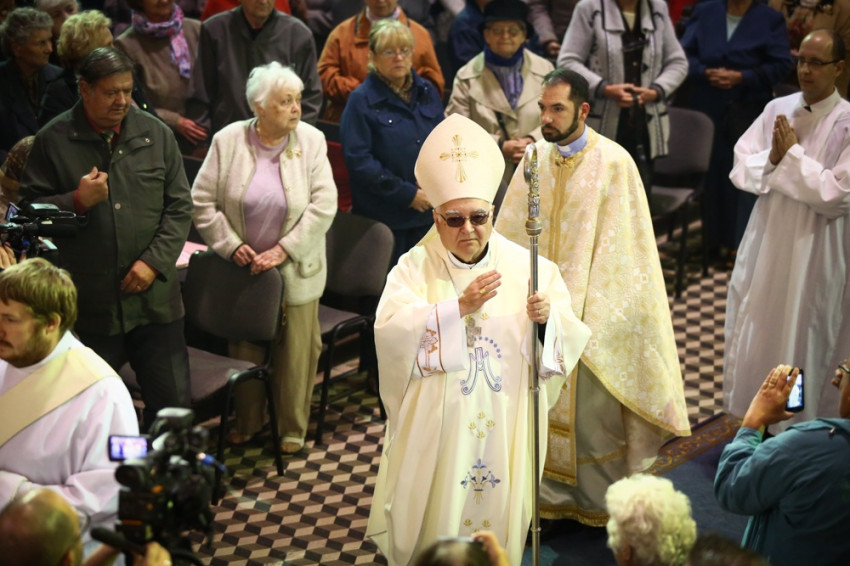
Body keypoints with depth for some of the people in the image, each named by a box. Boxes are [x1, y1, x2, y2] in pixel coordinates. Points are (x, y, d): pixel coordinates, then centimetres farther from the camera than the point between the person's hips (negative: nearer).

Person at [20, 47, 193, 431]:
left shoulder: (156, 134, 5)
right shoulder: (52, 141, 0)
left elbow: (180, 207, 5)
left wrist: (154, 261, -7)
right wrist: (77, 201, -16)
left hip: (155, 297, 2)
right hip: (89, 305, -1)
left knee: (173, 401, 7)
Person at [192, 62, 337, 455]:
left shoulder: (311, 141, -6)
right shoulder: (228, 141, -5)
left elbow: (323, 205, -12)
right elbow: (203, 201, -4)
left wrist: (283, 250, -16)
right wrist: (231, 245, -12)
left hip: (295, 271, -1)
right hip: (243, 270, 1)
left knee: (296, 352, 7)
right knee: (244, 349, 14)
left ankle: (292, 429, 24)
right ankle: (246, 423, 32)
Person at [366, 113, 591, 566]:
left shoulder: (525, 266, -1)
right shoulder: (415, 268, -4)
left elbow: (568, 340, -5)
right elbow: (391, 332, -21)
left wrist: (546, 318, -27)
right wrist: (460, 307, -28)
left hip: (505, 425, 1)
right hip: (436, 425, -1)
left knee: (496, 510, 12)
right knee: (434, 516, 7)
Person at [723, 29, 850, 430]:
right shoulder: (777, 109, 2)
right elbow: (740, 170, 2)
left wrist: (793, 155, -16)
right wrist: (772, 158, -17)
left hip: (815, 250, -5)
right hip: (766, 238, 5)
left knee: (803, 336, 5)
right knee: (754, 331, 14)